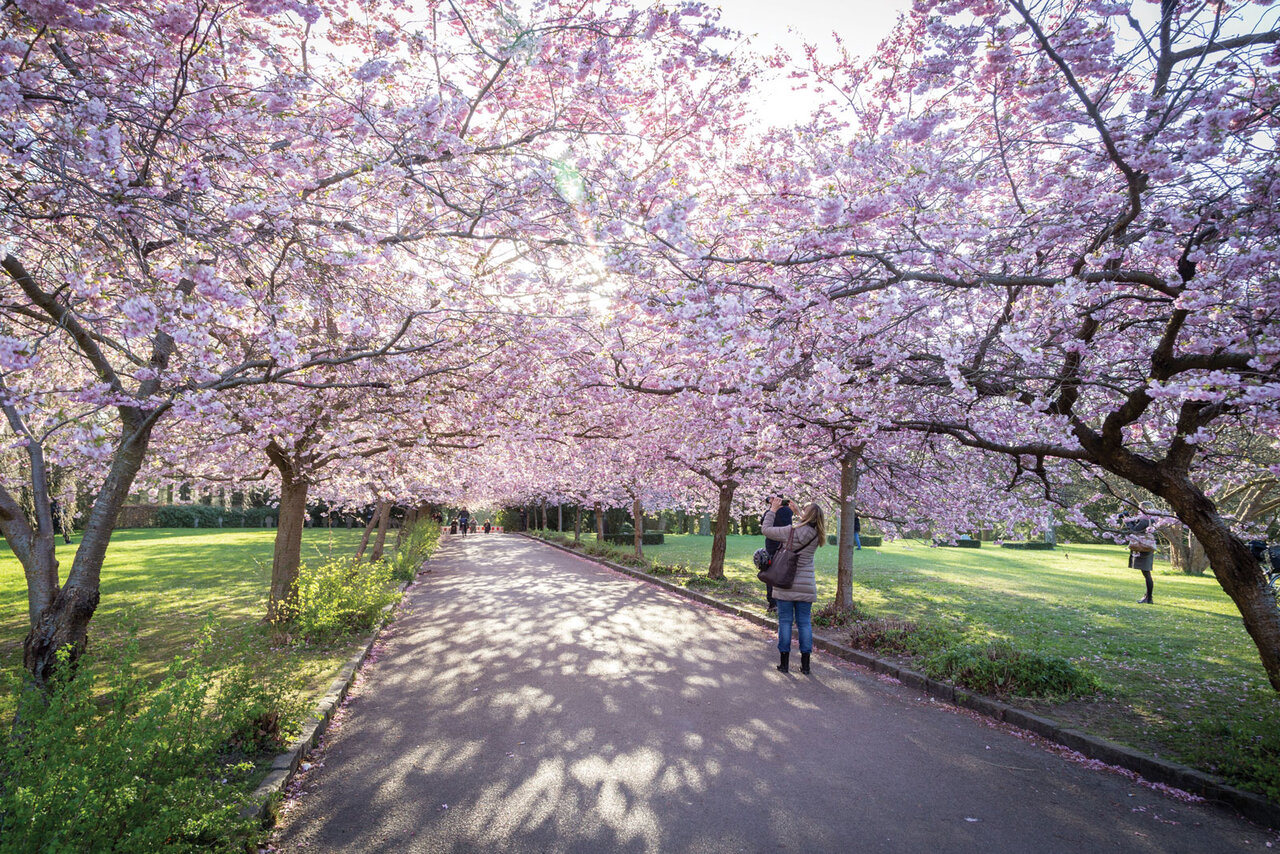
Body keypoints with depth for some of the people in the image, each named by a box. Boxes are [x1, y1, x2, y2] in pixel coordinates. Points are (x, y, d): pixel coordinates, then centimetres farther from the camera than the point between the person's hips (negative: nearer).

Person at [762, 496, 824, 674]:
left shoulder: (791, 531, -15)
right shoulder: (816, 536, -2)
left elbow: (766, 529, -6)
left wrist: (772, 510, 3)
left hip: (785, 585, -3)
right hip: (806, 587, 3)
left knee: (785, 621, 6)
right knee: (804, 622, 11)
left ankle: (784, 663, 13)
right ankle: (805, 664, 15)